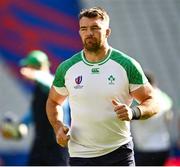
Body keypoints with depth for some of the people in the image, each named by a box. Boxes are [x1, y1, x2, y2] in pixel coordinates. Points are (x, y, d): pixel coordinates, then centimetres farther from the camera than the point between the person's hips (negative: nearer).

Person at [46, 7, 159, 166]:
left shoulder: (127, 65, -3)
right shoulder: (66, 68, 3)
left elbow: (152, 102, 1)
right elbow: (53, 101, 19)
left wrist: (133, 112, -20)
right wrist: (57, 127, 0)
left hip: (120, 153, -1)